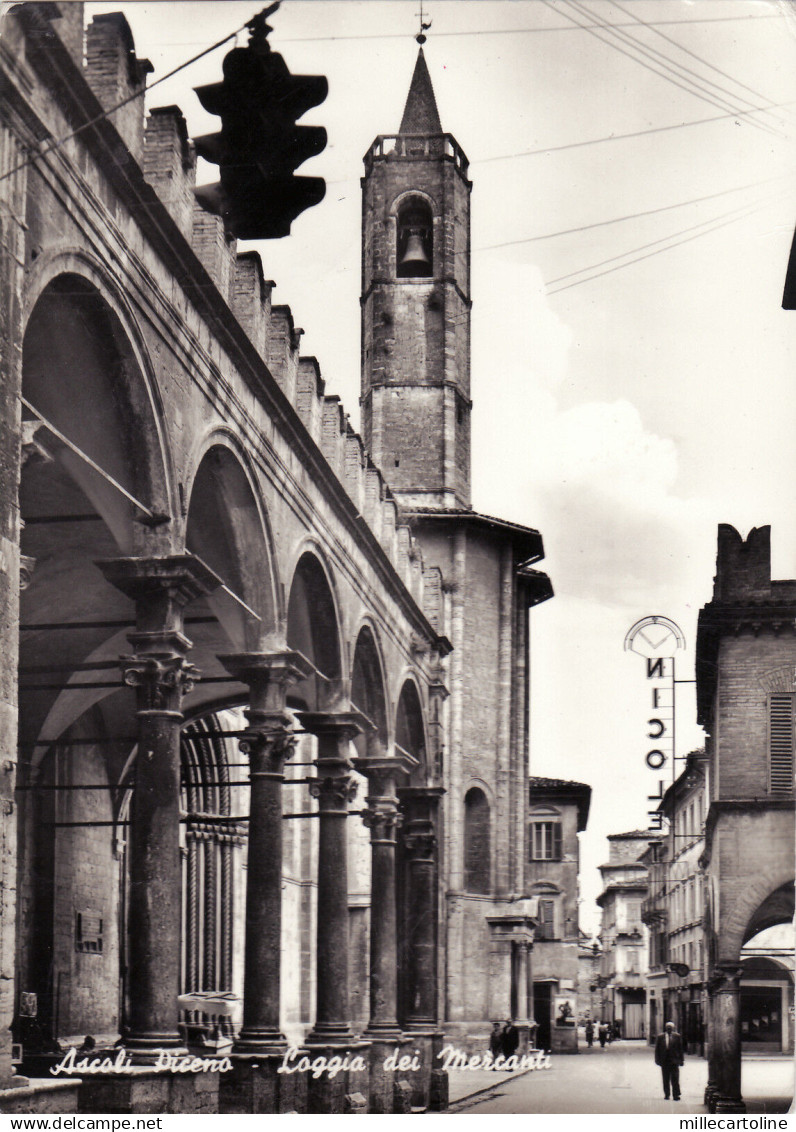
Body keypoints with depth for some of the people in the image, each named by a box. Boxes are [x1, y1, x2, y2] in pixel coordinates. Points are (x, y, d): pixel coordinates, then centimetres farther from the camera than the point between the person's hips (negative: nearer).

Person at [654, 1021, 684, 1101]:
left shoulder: (677, 1036, 3)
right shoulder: (660, 1037, 5)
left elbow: (680, 1049, 5)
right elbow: (657, 1049, 7)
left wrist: (680, 1060, 1)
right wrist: (658, 1060, 0)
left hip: (674, 1061, -2)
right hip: (664, 1061, 2)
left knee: (675, 1079, -5)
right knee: (666, 1080, 8)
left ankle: (676, 1095, -5)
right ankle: (666, 1095, 15)